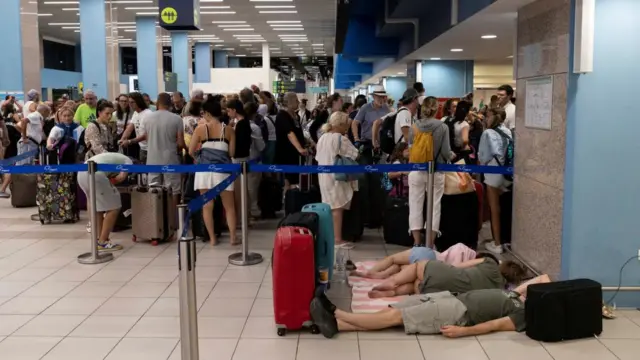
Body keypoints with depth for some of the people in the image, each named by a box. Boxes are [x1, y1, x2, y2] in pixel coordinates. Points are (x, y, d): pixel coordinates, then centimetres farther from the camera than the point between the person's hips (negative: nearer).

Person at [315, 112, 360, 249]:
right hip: (337, 177, -8)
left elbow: (319, 158, 13)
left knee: (330, 207, 14)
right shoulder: (341, 139, -14)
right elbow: (355, 155, -11)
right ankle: (337, 239, -4)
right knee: (337, 208, -5)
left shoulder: (322, 138, 8)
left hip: (323, 176, 8)